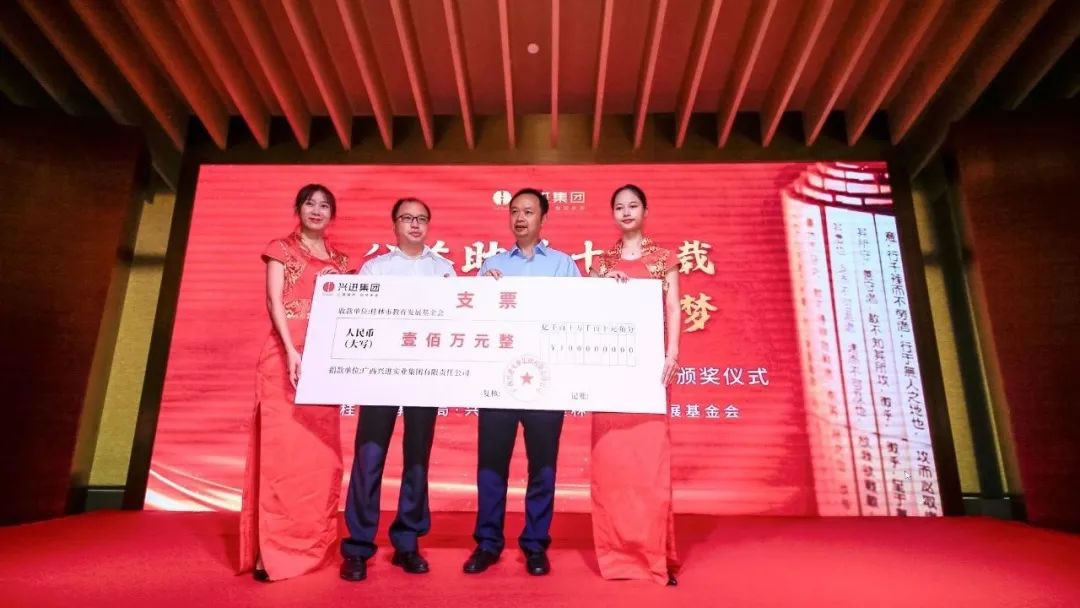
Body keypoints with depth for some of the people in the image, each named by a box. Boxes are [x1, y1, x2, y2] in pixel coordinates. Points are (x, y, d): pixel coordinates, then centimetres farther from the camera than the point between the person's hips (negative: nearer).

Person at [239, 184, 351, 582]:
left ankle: (312, 546, 15)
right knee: (281, 448, -6)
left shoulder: (339, 260, 18)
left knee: (320, 455, 5)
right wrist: (290, 351, -17)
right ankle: (273, 551, -1)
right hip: (285, 358, -4)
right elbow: (274, 302, -5)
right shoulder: (281, 250, 7)